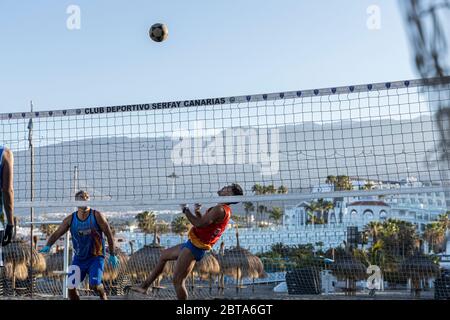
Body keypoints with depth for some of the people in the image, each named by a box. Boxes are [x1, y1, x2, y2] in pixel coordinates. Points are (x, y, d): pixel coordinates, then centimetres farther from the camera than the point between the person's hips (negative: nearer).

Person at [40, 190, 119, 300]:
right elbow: (57, 233, -2)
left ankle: (103, 296, 17)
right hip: (78, 258, 3)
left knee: (94, 285, -16)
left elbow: (109, 234, -4)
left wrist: (112, 255, -5)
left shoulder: (96, 216, -8)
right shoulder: (71, 219, -1)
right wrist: (48, 246, -21)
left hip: (96, 257, -3)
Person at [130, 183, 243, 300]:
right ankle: (144, 286, 33)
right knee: (164, 255, 25)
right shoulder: (224, 210, 13)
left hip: (194, 248, -12)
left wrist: (186, 210, -14)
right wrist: (197, 211, 9)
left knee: (177, 280, -11)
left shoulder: (220, 210, -21)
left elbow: (199, 223, -27)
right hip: (194, 246, 12)